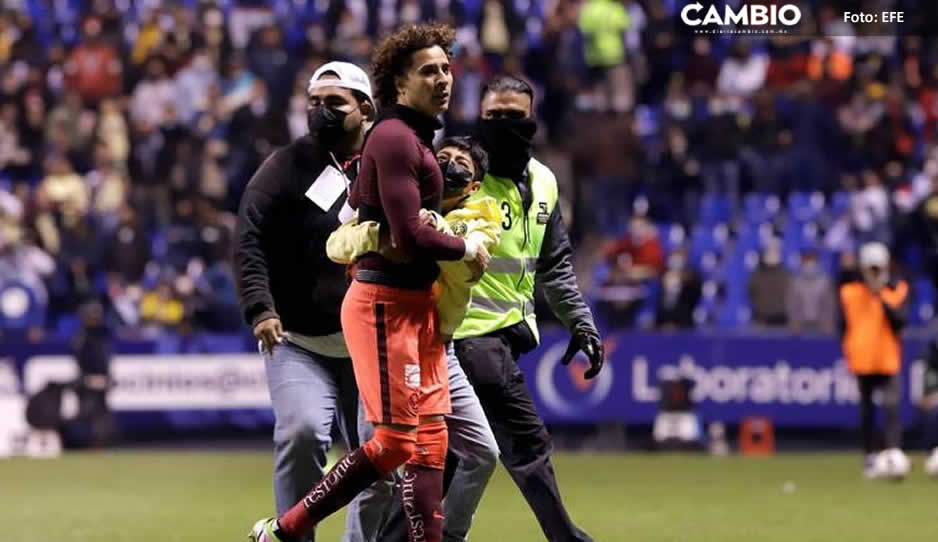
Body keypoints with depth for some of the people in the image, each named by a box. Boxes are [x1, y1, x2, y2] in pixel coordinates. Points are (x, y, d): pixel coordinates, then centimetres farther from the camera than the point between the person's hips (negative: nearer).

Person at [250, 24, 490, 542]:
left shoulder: (413, 139, 16)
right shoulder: (396, 138, -15)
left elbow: (354, 209, 26)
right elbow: (411, 236, -22)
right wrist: (467, 248, -9)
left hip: (418, 306, 10)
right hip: (385, 305, -10)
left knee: (431, 439, 7)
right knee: (396, 441, -9)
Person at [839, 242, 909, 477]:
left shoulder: (897, 291, 2)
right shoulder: (849, 292, 4)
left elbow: (899, 321, -10)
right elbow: (844, 326, 8)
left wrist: (883, 301, -19)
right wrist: (848, 352, -2)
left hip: (888, 361, -2)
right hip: (862, 360, 2)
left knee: (892, 408, -15)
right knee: (866, 412, 8)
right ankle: (870, 460, 17)